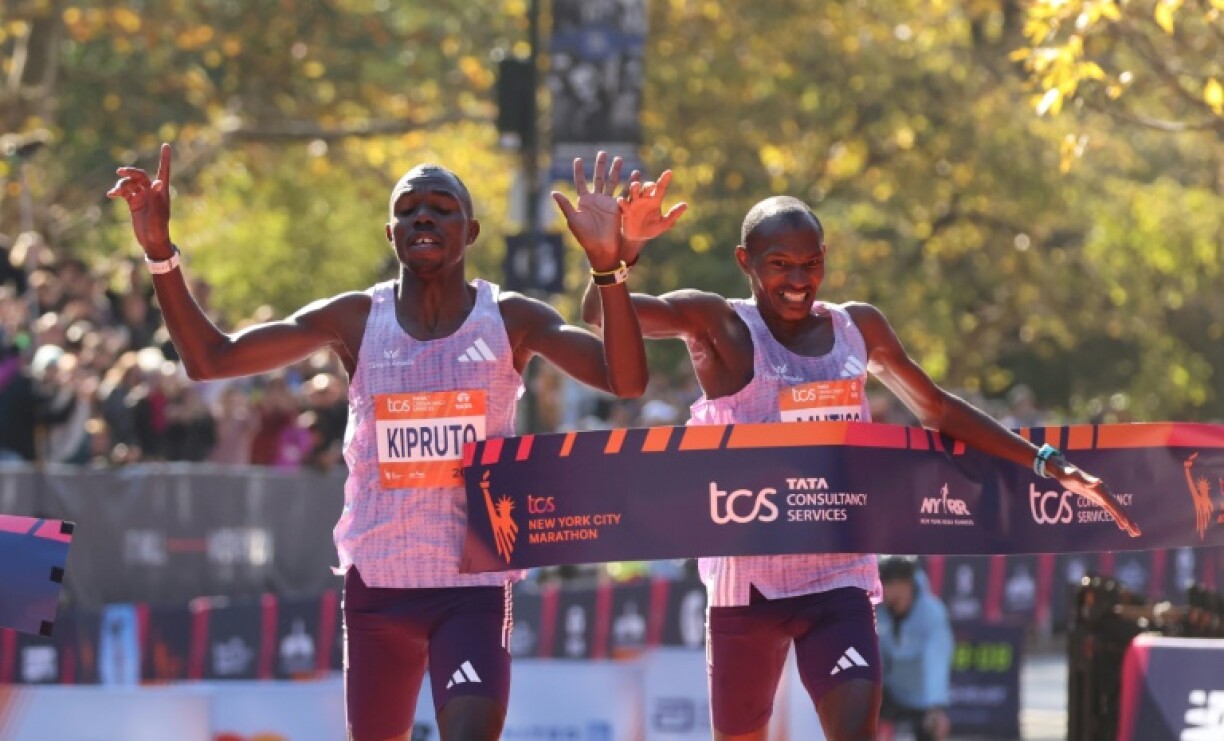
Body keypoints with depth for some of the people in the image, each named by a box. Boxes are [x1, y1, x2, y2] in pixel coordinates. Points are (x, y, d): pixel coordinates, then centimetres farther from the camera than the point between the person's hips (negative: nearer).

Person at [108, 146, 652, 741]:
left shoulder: (512, 321, -3)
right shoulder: (354, 320, -1)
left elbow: (625, 381, -17)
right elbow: (208, 359, -2)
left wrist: (606, 266, -33)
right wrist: (160, 253, -15)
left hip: (475, 585, -2)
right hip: (377, 581, 2)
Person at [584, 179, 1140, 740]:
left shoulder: (859, 329, 10)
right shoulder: (718, 326, -3)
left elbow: (938, 410, 20)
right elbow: (601, 313, -14)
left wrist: (1050, 464, 15)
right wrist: (623, 248, -34)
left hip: (839, 578, 2)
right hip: (747, 581, -2)